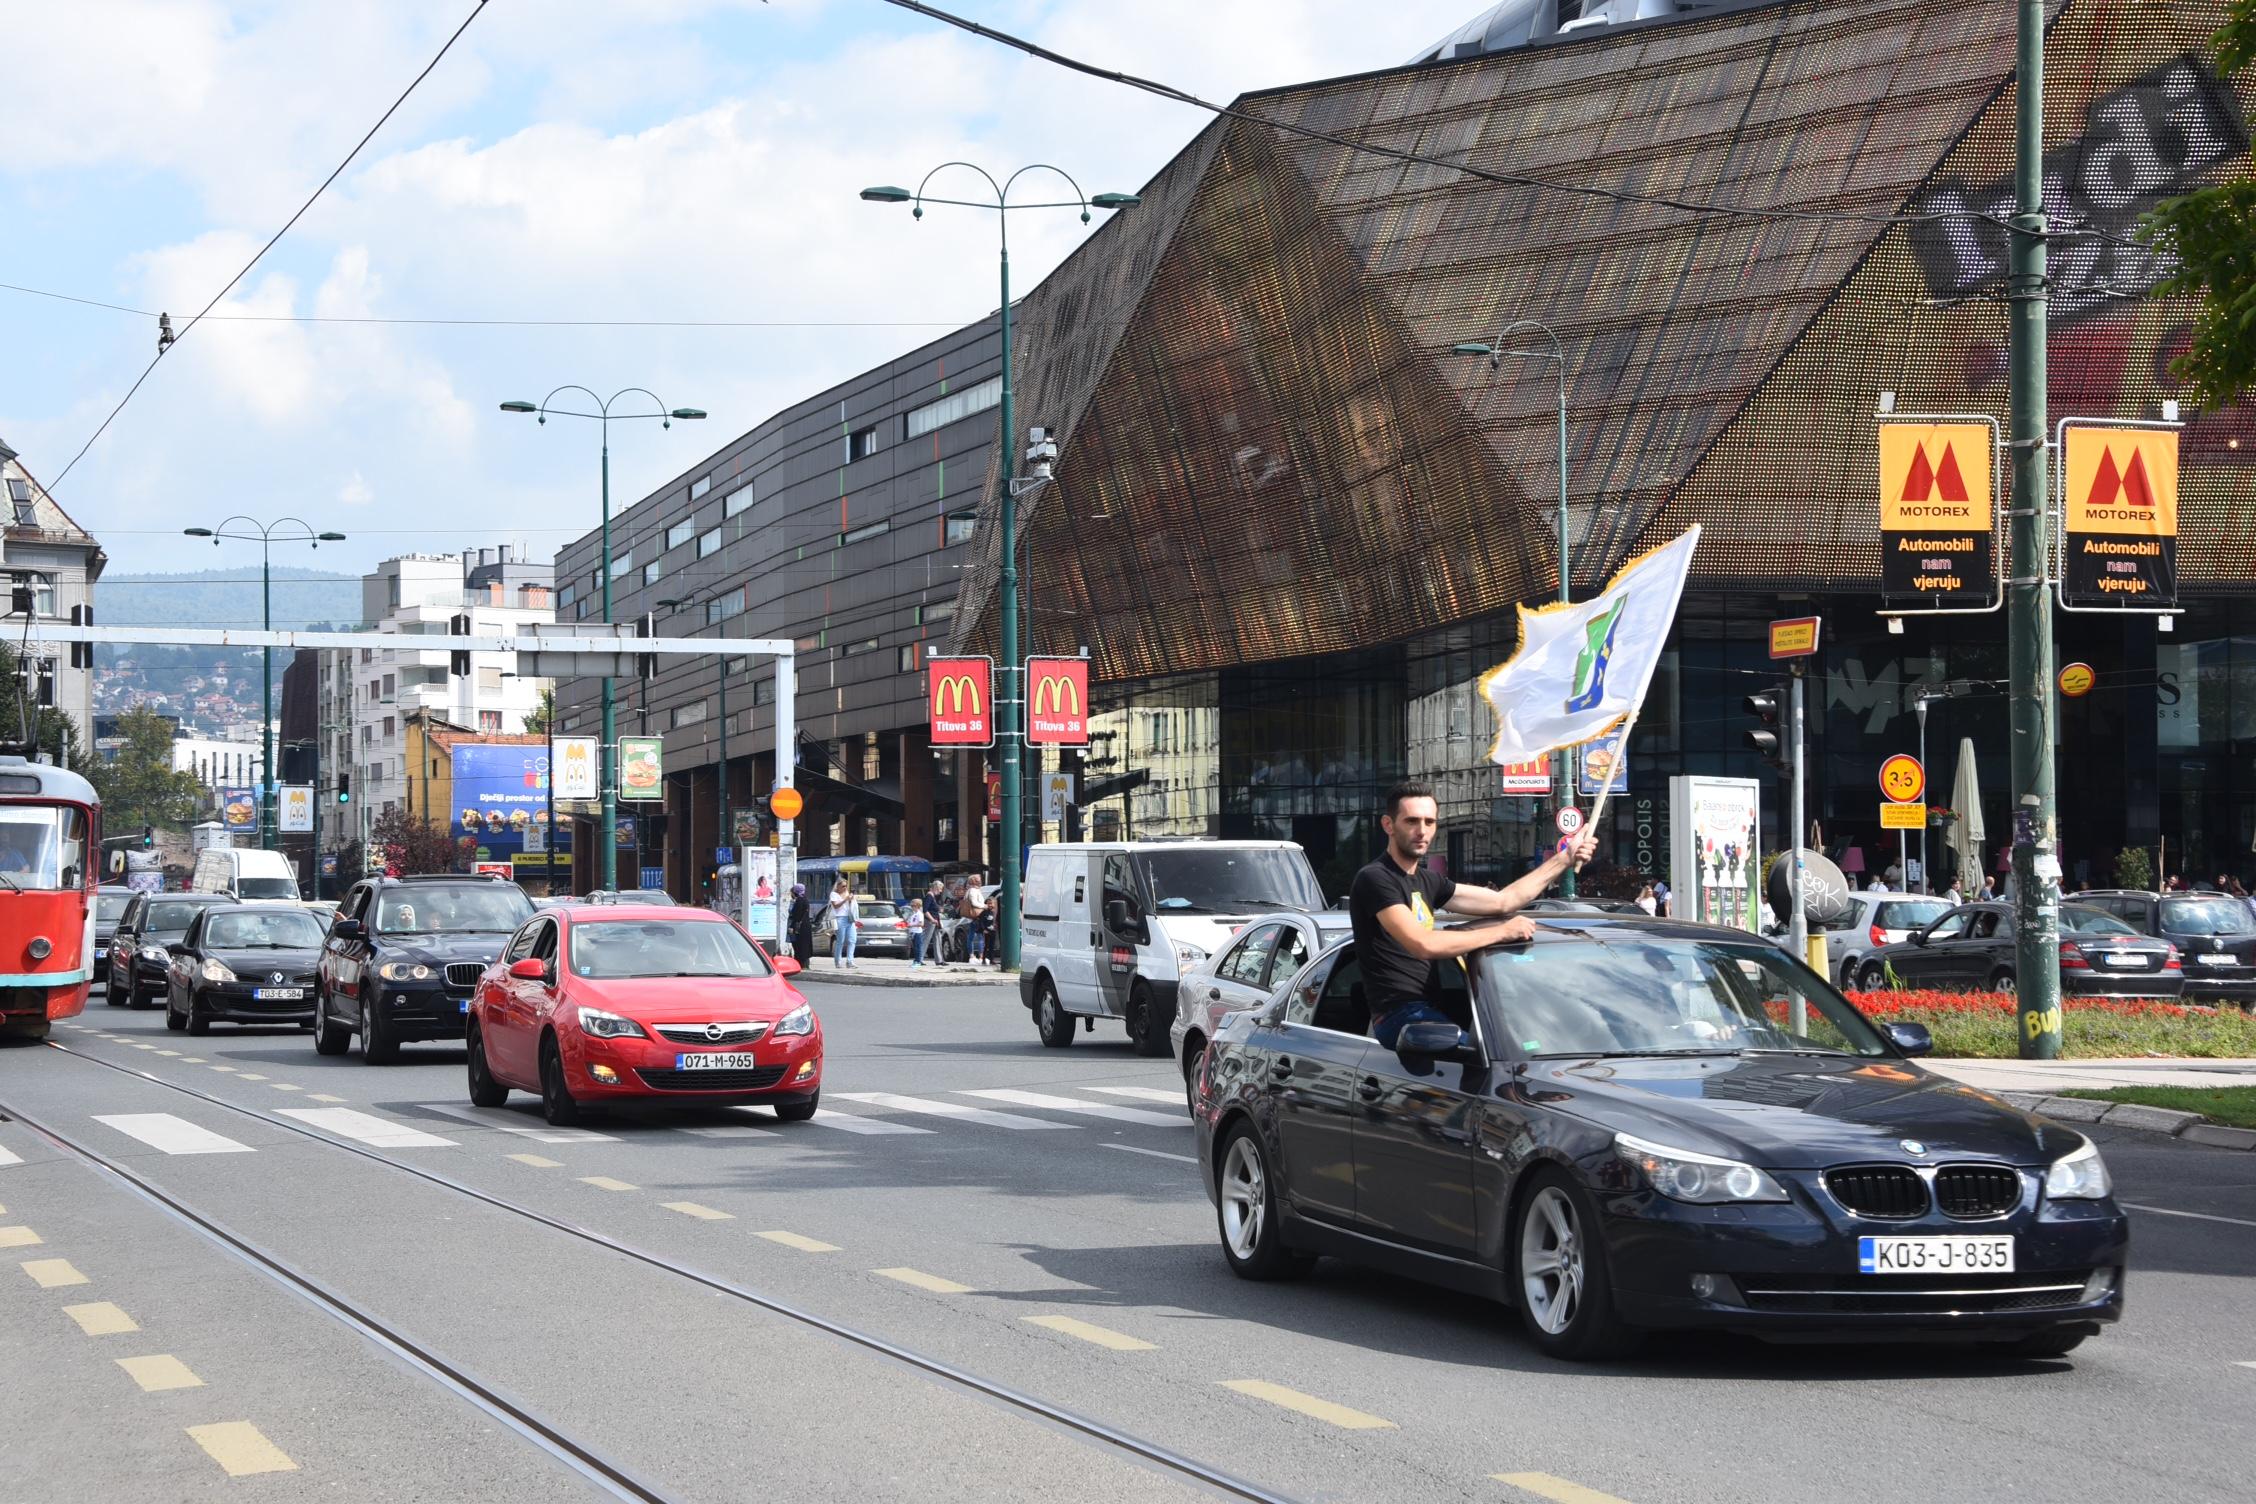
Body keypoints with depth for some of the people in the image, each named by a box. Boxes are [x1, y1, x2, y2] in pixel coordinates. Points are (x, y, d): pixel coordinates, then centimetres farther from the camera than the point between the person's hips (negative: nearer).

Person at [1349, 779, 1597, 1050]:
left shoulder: (1426, 881, 20)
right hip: (1401, 1016, -9)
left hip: (1429, 1012, 9)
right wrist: (1501, 932, -13)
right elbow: (1423, 944, -21)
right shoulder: (1375, 879, -9)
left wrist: (1564, 860, 21)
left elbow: (1502, 901, 23)